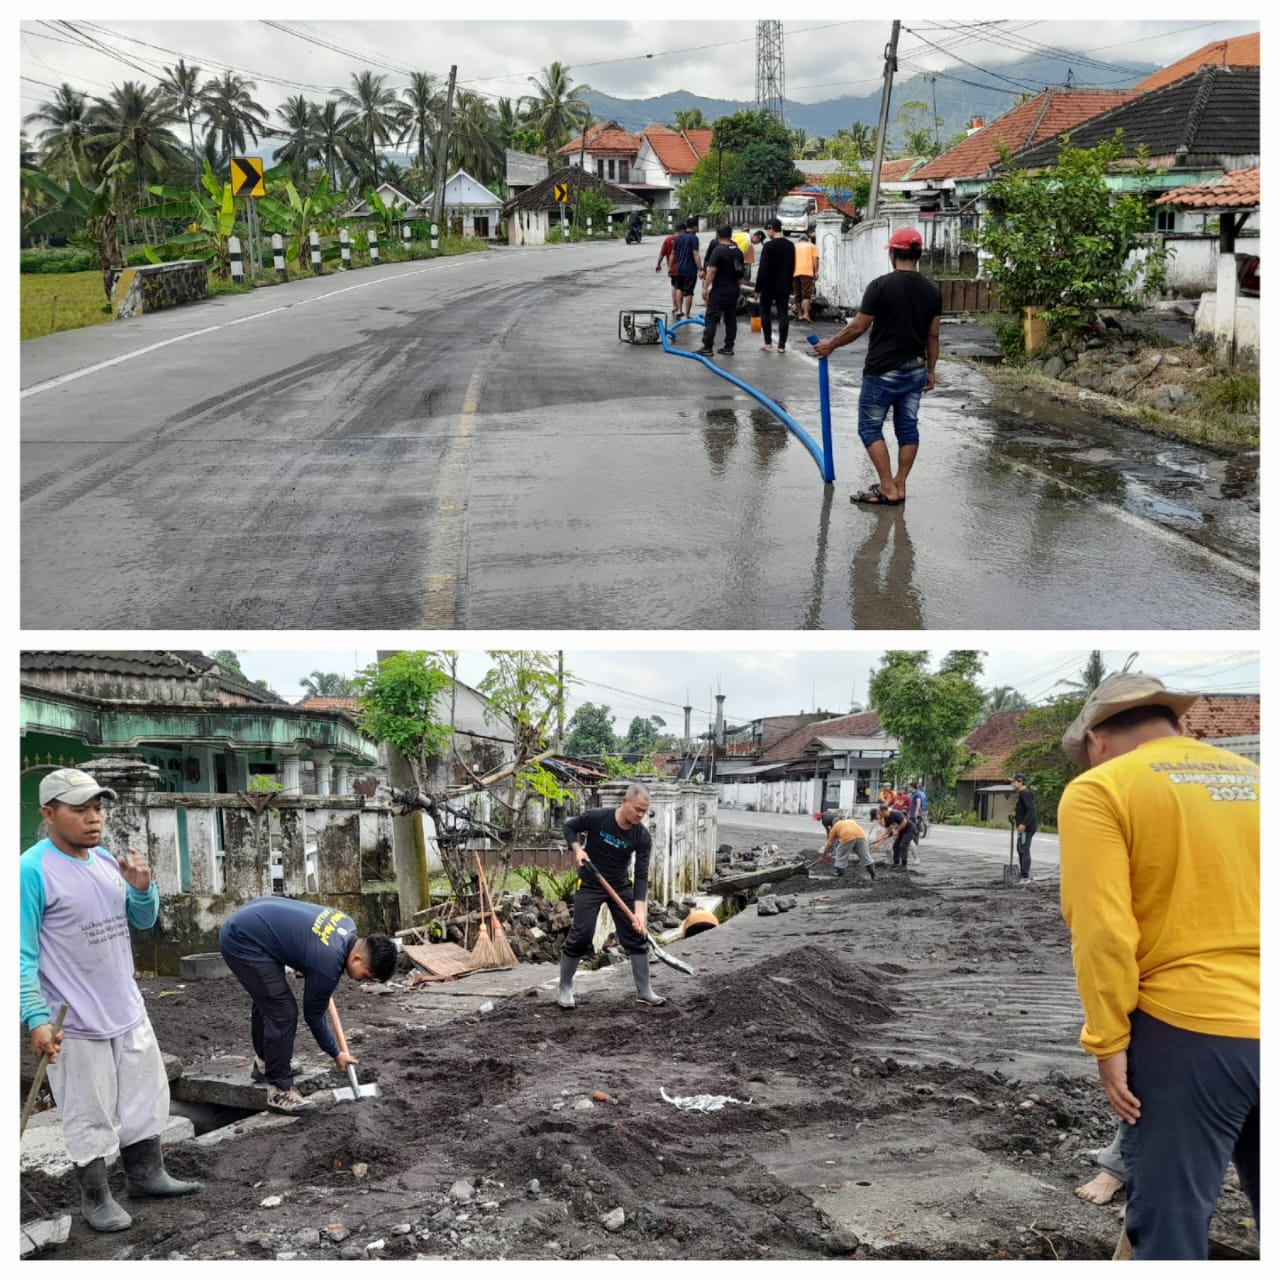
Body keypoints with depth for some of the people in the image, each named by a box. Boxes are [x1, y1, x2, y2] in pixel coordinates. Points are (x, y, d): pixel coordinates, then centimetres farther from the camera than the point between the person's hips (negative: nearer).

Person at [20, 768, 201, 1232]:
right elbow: (23, 955, -17)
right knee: (90, 1118, 5)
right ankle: (95, 1198, 23)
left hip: (128, 1011, 7)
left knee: (147, 1100, 18)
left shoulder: (107, 860, 3)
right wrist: (36, 1019, -22)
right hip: (75, 1023, -7)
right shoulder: (32, 871, -18)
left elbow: (143, 922, 14)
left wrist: (142, 888, -7)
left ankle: (146, 1175, 36)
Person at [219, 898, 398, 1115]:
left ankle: (264, 1063, 45)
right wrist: (336, 1054, 8)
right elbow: (313, 1014, -6)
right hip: (243, 942, -10)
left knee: (267, 1001, 26)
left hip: (244, 926, 10)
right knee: (283, 1013, -10)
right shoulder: (329, 963, -22)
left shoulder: (347, 926, -1)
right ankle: (280, 1092, -1)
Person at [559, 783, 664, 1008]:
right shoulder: (596, 818, -21)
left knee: (638, 933, -1)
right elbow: (569, 827, -3)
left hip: (621, 887, 3)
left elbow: (641, 875, -15)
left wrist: (640, 909, -25)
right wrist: (577, 848, -22)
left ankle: (644, 991, 11)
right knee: (580, 936, -8)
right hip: (590, 886, -3)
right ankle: (564, 989, 11)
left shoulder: (642, 836, -15)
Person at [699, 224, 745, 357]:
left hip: (719, 291, -7)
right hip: (734, 290, 7)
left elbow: (712, 271, -20)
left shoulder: (718, 250, -13)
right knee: (731, 318, 10)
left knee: (712, 319, -5)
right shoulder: (738, 251, 10)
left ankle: (707, 347, -7)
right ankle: (729, 347, 12)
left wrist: (705, 288, -19)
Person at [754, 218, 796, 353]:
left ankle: (768, 342, 8)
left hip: (768, 286, -5)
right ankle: (782, 346, 1)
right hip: (784, 286, 5)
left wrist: (757, 288, -10)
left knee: (765, 312, 10)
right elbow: (792, 267, 14)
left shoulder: (769, 246, -14)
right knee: (783, 314, 4)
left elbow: (763, 269, -15)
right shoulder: (790, 245, 7)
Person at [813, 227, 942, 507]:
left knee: (870, 427, 3)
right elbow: (932, 336, 7)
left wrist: (831, 345, 3)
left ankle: (887, 489, -1)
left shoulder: (881, 285, -14)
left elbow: (858, 327, -11)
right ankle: (899, 485, 15)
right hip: (915, 370, 6)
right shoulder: (932, 290, 3)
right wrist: (930, 370, 17)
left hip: (883, 371, -6)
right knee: (908, 428, 11)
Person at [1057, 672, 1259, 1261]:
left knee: (1170, 1221, 3)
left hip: (1187, 1029, -5)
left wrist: (1107, 1041, -4)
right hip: (1259, 1025, 6)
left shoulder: (1098, 790, -3)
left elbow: (1103, 931, -11)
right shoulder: (1251, 780, 14)